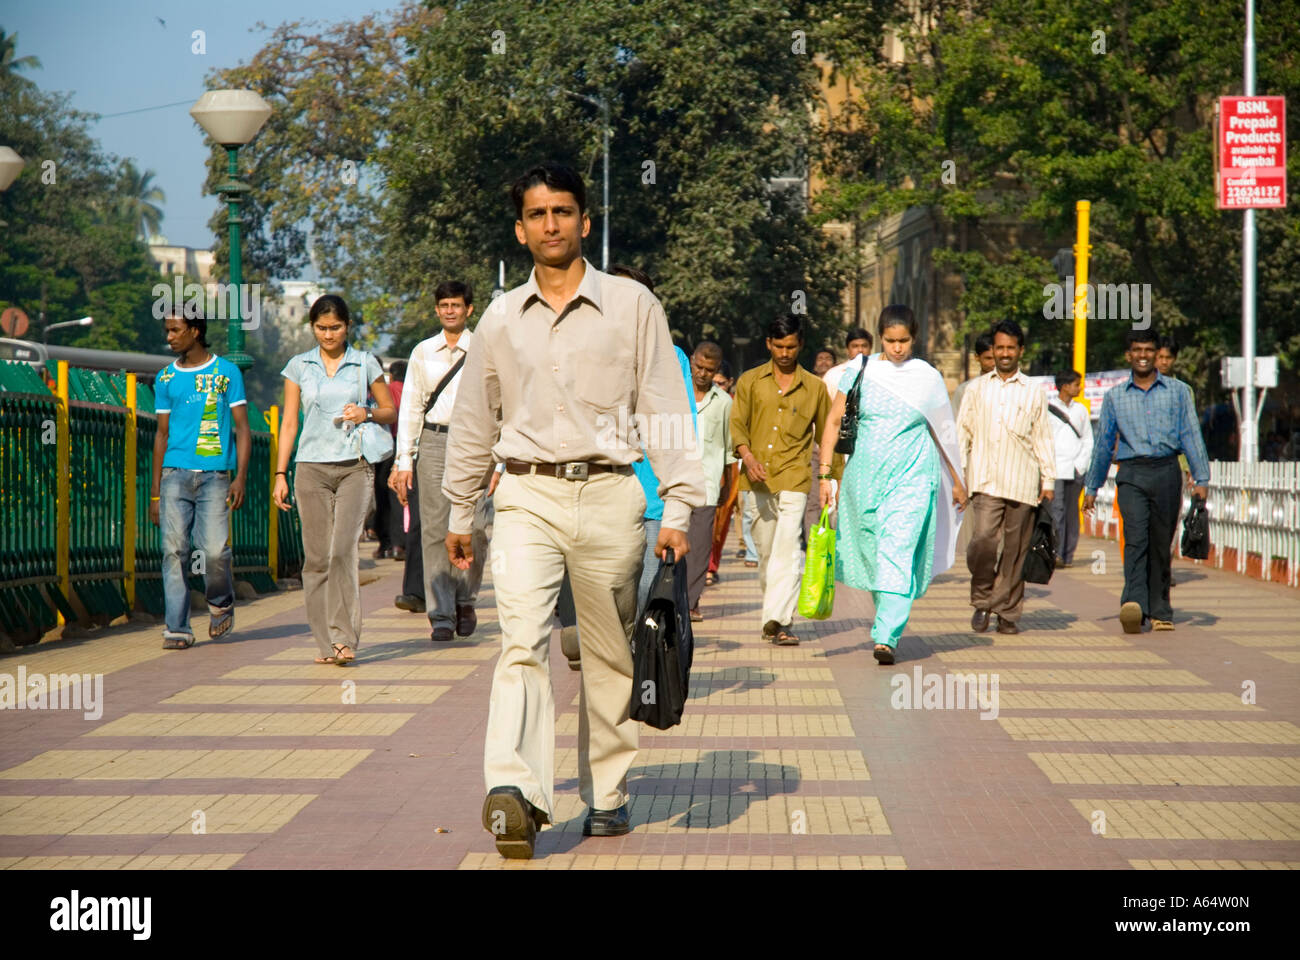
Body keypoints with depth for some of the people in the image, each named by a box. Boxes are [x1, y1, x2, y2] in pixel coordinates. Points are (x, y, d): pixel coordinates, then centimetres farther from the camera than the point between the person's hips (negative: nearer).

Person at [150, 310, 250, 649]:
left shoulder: (227, 372, 5)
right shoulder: (166, 378, 13)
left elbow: (242, 428, 5)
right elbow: (162, 434, 16)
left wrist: (241, 478, -6)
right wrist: (155, 491, 11)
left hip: (215, 475, -3)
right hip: (176, 473, 3)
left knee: (214, 550, -11)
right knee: (174, 550, -5)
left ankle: (221, 603, 18)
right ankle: (177, 628, -2)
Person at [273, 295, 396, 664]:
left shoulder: (365, 364, 7)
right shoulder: (298, 366, 9)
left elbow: (390, 412, 15)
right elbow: (289, 423, 10)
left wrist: (367, 414, -7)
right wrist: (280, 474, 4)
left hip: (355, 467, -1)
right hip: (312, 467, 2)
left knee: (343, 550, -16)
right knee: (317, 556, 0)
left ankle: (345, 637, -13)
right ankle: (326, 643, 6)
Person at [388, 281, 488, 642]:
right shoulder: (423, 352, 12)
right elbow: (410, 408, 12)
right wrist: (404, 460, 6)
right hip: (433, 441, 2)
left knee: (475, 526, -10)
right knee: (435, 531, -3)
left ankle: (465, 600, 12)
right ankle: (441, 615, 1)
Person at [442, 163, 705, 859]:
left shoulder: (632, 305, 4)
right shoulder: (501, 318, 11)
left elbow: (666, 409, 3)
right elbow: (473, 422, 20)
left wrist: (678, 507, -3)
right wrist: (459, 512, 21)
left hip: (609, 495, 0)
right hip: (527, 495, 1)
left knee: (610, 656, 6)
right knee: (522, 642, -17)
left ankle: (607, 795, 18)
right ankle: (514, 791, -28)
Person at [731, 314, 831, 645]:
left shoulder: (815, 387, 10)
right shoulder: (749, 381, 11)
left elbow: (827, 434, 16)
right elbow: (737, 424, 4)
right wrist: (747, 456, -15)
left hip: (794, 476, -2)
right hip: (758, 479, 2)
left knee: (788, 548, -16)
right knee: (765, 551, 9)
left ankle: (778, 620, -22)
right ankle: (774, 617, 20)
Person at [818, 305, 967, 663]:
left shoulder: (928, 378, 3)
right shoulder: (861, 371, 3)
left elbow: (942, 431, 13)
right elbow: (834, 421, 5)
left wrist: (956, 480, 17)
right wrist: (825, 473, -2)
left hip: (912, 477, -2)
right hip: (866, 475, 2)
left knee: (899, 552, -14)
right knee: (873, 551, 10)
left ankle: (886, 636, -18)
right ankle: (887, 618, 32)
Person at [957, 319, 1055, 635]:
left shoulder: (1033, 392, 12)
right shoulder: (977, 389, 13)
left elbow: (1042, 438, 13)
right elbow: (962, 433, 14)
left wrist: (1048, 480, 7)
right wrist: (956, 474, 5)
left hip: (1022, 483, 1)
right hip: (985, 481, -1)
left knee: (1015, 550, 0)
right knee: (984, 539, -17)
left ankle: (1007, 612, 10)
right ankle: (982, 601, 2)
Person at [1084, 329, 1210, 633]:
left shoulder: (1177, 392, 10)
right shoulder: (1115, 396, 12)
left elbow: (1191, 436, 6)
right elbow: (1103, 443, 17)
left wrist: (1201, 479, -3)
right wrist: (1092, 487, 18)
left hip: (1166, 473, 1)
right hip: (1131, 474, 0)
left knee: (1161, 544, 4)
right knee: (1136, 538, -18)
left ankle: (1159, 611, 14)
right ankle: (1134, 605, -32)